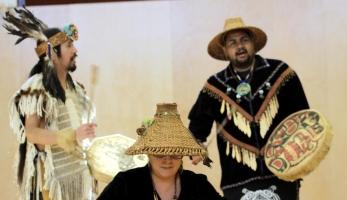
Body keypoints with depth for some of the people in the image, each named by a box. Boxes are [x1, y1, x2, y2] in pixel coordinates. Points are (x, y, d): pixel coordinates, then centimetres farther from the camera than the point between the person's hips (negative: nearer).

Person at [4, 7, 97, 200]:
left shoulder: (74, 87, 12)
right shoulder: (36, 87, -10)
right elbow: (31, 133, -18)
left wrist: (90, 168, 16)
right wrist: (73, 135, -29)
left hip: (79, 172, 7)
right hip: (52, 175, -7)